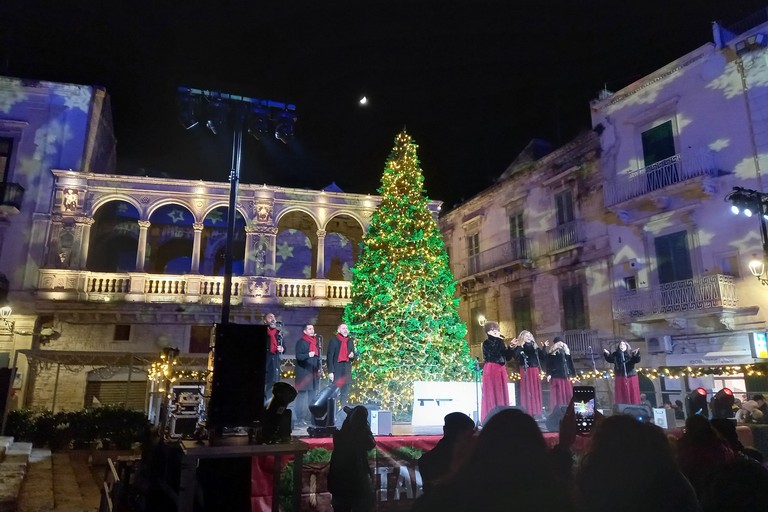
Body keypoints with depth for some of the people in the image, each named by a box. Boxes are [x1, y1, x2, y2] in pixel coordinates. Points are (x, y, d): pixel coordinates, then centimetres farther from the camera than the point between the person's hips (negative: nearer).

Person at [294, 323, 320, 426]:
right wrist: (308, 355, -31)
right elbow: (298, 356, -14)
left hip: (314, 373, 7)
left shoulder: (315, 341, 15)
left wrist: (319, 368, 10)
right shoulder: (301, 342, -5)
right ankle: (300, 418, -5)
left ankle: (309, 417, 14)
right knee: (302, 395, -7)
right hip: (304, 373, -7)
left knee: (312, 395, 8)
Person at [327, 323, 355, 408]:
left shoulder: (350, 342, 15)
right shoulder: (333, 341, -2)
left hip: (347, 371, 5)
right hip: (336, 371, -5)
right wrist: (330, 371, -15)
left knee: (345, 394, 8)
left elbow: (353, 357, 23)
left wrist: (352, 356, -2)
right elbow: (329, 356, -8)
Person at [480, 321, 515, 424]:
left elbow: (508, 357, 13)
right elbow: (494, 352, -21)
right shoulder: (487, 343, -2)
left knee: (502, 394, 5)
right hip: (491, 370, -7)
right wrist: (499, 340, -16)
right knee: (492, 394, -8)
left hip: (501, 370, 7)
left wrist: (511, 347, 0)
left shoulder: (500, 343, 16)